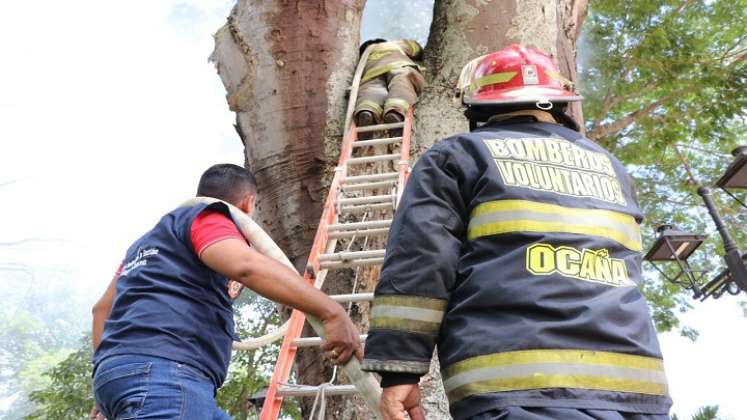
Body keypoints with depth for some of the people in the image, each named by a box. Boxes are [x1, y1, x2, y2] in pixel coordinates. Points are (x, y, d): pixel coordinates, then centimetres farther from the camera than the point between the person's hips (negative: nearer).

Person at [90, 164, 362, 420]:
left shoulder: (153, 240, 31)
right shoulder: (207, 217, 3)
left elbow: (102, 307, 32)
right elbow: (245, 265, -19)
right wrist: (331, 312, -24)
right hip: (163, 376, -10)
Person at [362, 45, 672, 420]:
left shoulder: (458, 156, 8)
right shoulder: (610, 168, 24)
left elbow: (418, 261, -3)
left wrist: (399, 369, -5)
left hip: (518, 388, -5)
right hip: (636, 382, 6)